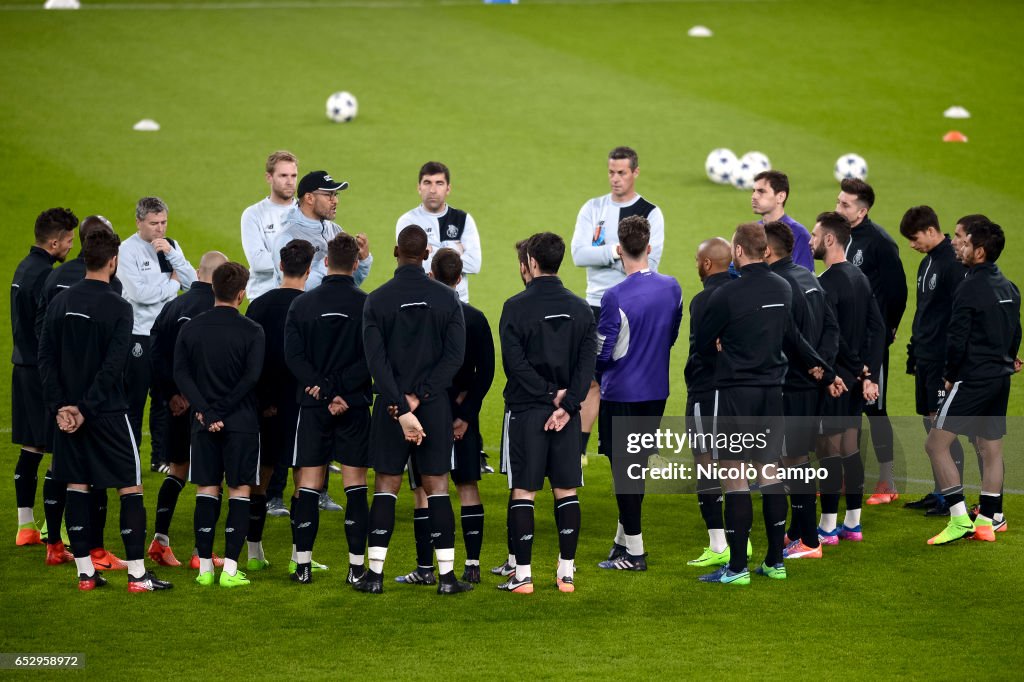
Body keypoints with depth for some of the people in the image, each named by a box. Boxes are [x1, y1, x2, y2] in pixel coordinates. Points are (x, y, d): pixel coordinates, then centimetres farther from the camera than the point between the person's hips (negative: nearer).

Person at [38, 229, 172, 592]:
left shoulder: (60, 303, 3)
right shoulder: (119, 308, -11)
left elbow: (46, 358, 0)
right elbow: (112, 367, -17)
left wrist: (59, 406, -3)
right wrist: (86, 409, -13)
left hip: (68, 412, 5)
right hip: (108, 413, -5)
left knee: (76, 487, 10)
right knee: (131, 487, 2)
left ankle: (85, 572, 10)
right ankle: (137, 573, -1)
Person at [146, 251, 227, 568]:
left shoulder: (173, 306, 7)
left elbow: (154, 351, 3)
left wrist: (170, 394, 2)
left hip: (177, 403, 6)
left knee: (178, 468, 19)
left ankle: (160, 539, 14)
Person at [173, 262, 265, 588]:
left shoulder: (190, 329, 3)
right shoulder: (251, 331, -6)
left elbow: (181, 374, -4)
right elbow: (251, 378, -14)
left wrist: (205, 411, -8)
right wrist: (222, 411, -11)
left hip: (203, 424, 3)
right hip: (242, 423, -3)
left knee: (206, 493, 9)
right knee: (239, 493, 2)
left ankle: (205, 567, 7)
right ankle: (230, 568, -3)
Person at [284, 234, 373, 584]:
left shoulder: (302, 304, 2)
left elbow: (293, 355, -6)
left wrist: (325, 390, -10)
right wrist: (339, 387, -12)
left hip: (312, 406, 1)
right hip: (355, 407, -1)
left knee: (308, 485, 6)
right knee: (355, 486, 3)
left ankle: (303, 564, 4)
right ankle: (357, 565, 0)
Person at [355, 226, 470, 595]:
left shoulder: (378, 299, -4)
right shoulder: (446, 298, -1)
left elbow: (376, 360, -11)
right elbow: (455, 355, -8)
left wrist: (400, 408, -13)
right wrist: (419, 396, -10)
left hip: (390, 405, 0)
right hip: (434, 405, 0)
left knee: (385, 487, 6)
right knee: (437, 487, 5)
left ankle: (374, 574, 4)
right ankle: (446, 575, 2)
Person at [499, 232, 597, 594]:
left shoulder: (516, 306, -7)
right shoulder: (580, 308, 5)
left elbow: (515, 362, -13)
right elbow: (588, 361, -2)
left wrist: (550, 395, -9)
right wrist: (566, 404, -8)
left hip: (526, 410, -3)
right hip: (566, 413, 3)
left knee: (523, 492, 1)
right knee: (566, 491, 8)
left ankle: (522, 575, 0)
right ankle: (566, 573, 9)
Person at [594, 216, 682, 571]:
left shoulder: (615, 297, -20)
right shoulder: (672, 288, -2)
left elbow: (601, 354, -14)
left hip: (621, 394, -6)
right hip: (656, 391, 6)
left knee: (624, 469, 2)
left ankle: (633, 552, 4)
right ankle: (624, 538, 26)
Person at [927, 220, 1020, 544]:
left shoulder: (970, 289, -15)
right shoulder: (1009, 288, 10)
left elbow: (957, 338, -15)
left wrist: (950, 375, -3)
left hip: (973, 380, -9)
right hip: (1001, 378, 9)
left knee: (936, 444, -5)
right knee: (992, 450, 13)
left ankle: (959, 519, -11)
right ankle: (987, 522, 15)